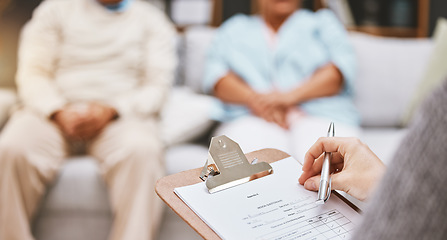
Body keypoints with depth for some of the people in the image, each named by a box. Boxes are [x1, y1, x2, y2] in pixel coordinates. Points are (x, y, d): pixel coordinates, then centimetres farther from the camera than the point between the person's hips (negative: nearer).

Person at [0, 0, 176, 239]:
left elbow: (157, 85, 3)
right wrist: (59, 112, -15)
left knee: (142, 150, -35)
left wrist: (109, 111, -17)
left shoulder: (152, 19, 14)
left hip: (121, 114, -1)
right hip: (54, 111, 1)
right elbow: (31, 73, 7)